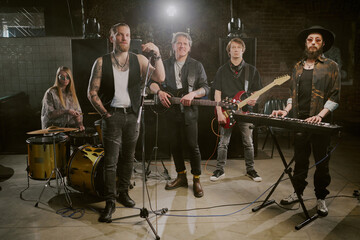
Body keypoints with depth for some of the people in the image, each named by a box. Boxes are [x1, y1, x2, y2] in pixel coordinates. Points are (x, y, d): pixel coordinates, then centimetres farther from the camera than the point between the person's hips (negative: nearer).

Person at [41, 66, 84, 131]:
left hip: (70, 128, 5)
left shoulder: (71, 93, 16)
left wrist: (80, 123, -7)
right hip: (54, 129, -5)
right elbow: (49, 114, -8)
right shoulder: (50, 93, 0)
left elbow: (78, 112, 12)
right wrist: (66, 112, -18)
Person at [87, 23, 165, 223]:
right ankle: (110, 202, 8)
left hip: (132, 114, 3)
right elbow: (92, 92, 0)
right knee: (111, 160, -3)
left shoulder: (139, 60, 4)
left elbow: (160, 78, -8)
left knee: (128, 157, 12)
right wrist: (106, 114, -6)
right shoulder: (102, 62, 0)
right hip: (112, 115, -2)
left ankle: (123, 193, 29)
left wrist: (157, 54, -19)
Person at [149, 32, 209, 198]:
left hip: (189, 112, -3)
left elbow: (205, 88, 0)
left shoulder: (196, 66, 6)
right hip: (171, 111, 3)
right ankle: (181, 177, 25)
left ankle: (196, 180, 11)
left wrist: (193, 94, -19)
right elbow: (152, 82, 10)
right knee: (175, 145, 10)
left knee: (192, 146, -3)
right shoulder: (165, 64, 13)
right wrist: (159, 91, -11)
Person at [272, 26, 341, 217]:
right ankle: (297, 192, 27)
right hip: (299, 122, 4)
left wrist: (320, 115, -20)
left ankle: (321, 198, 21)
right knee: (300, 161, 13)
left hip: (320, 123, -4)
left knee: (321, 163, 6)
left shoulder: (331, 67, -1)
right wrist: (286, 111, 1)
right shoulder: (298, 67, 14)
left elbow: (334, 96, -7)